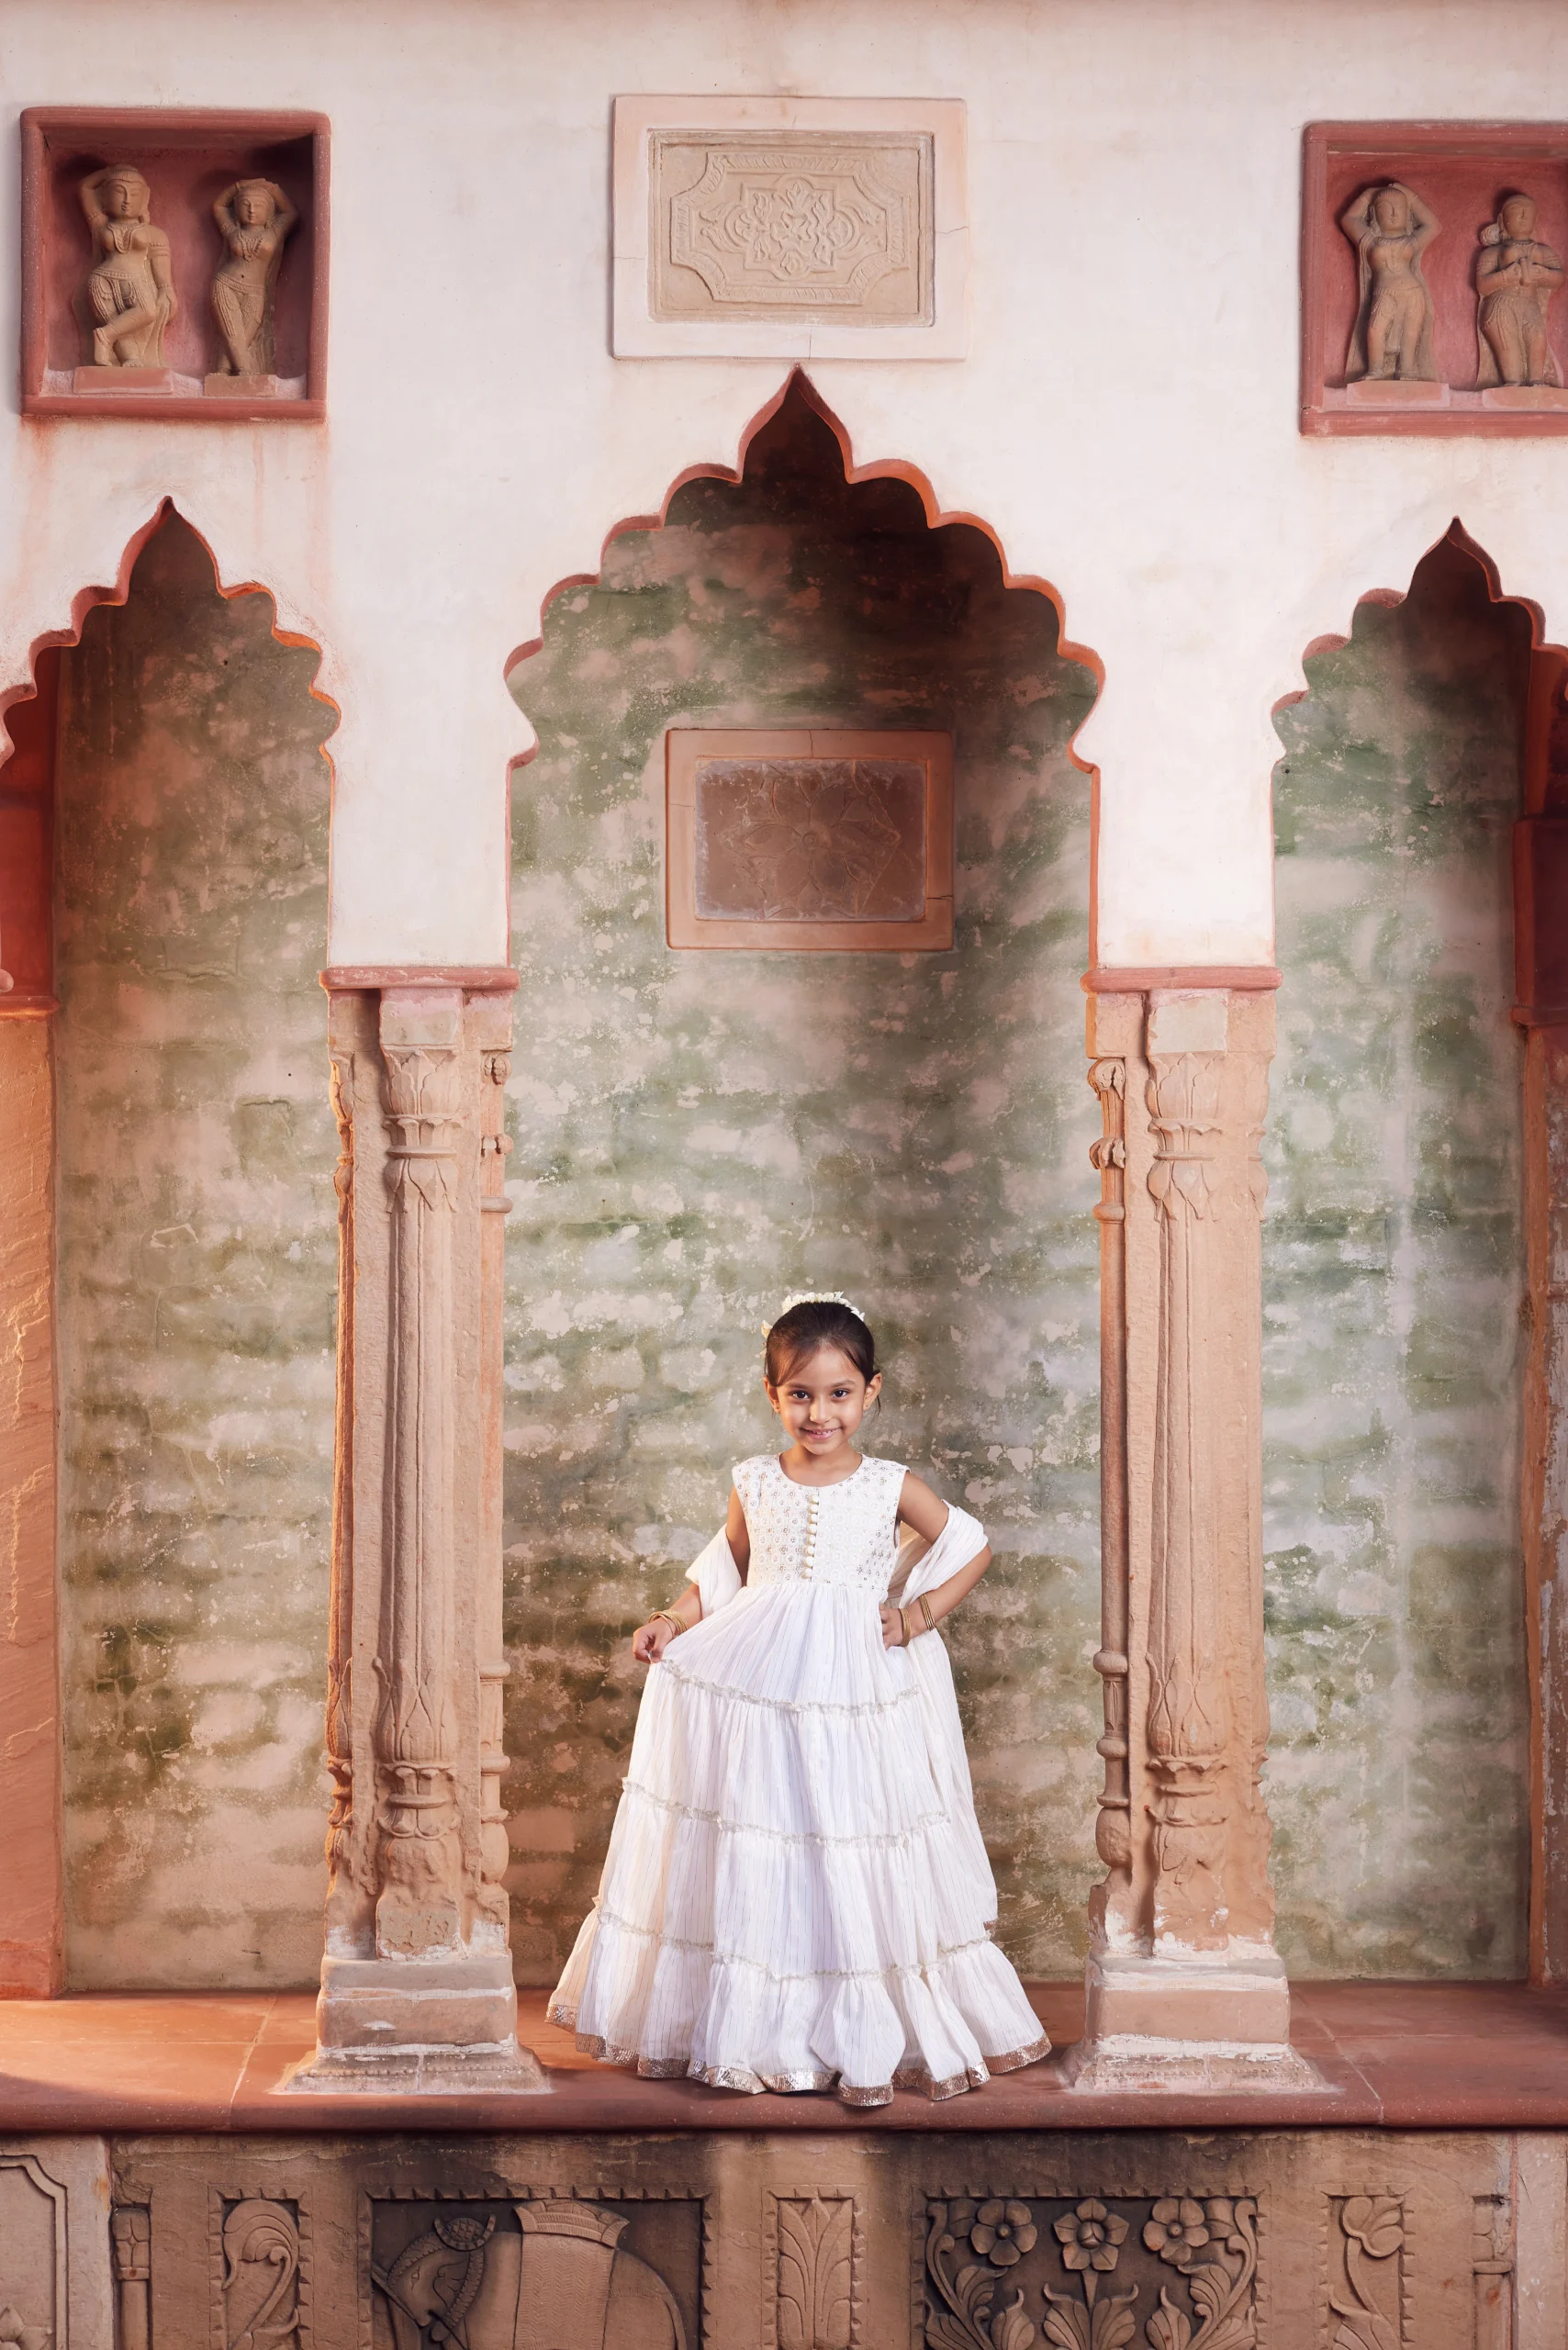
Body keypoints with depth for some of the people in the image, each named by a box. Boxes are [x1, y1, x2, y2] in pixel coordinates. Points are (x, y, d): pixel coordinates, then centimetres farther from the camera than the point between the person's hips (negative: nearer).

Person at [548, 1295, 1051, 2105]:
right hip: (755, 1676, 2)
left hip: (859, 1682, -2)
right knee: (751, 1866, 5)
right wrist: (673, 1620, 4)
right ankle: (749, 2028, 16)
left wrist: (921, 1613, -3)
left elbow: (971, 1547, 8)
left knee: (857, 1850, -1)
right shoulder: (754, 1484, 4)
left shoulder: (892, 1487, -2)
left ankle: (869, 2037, 6)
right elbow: (726, 1567, 17)